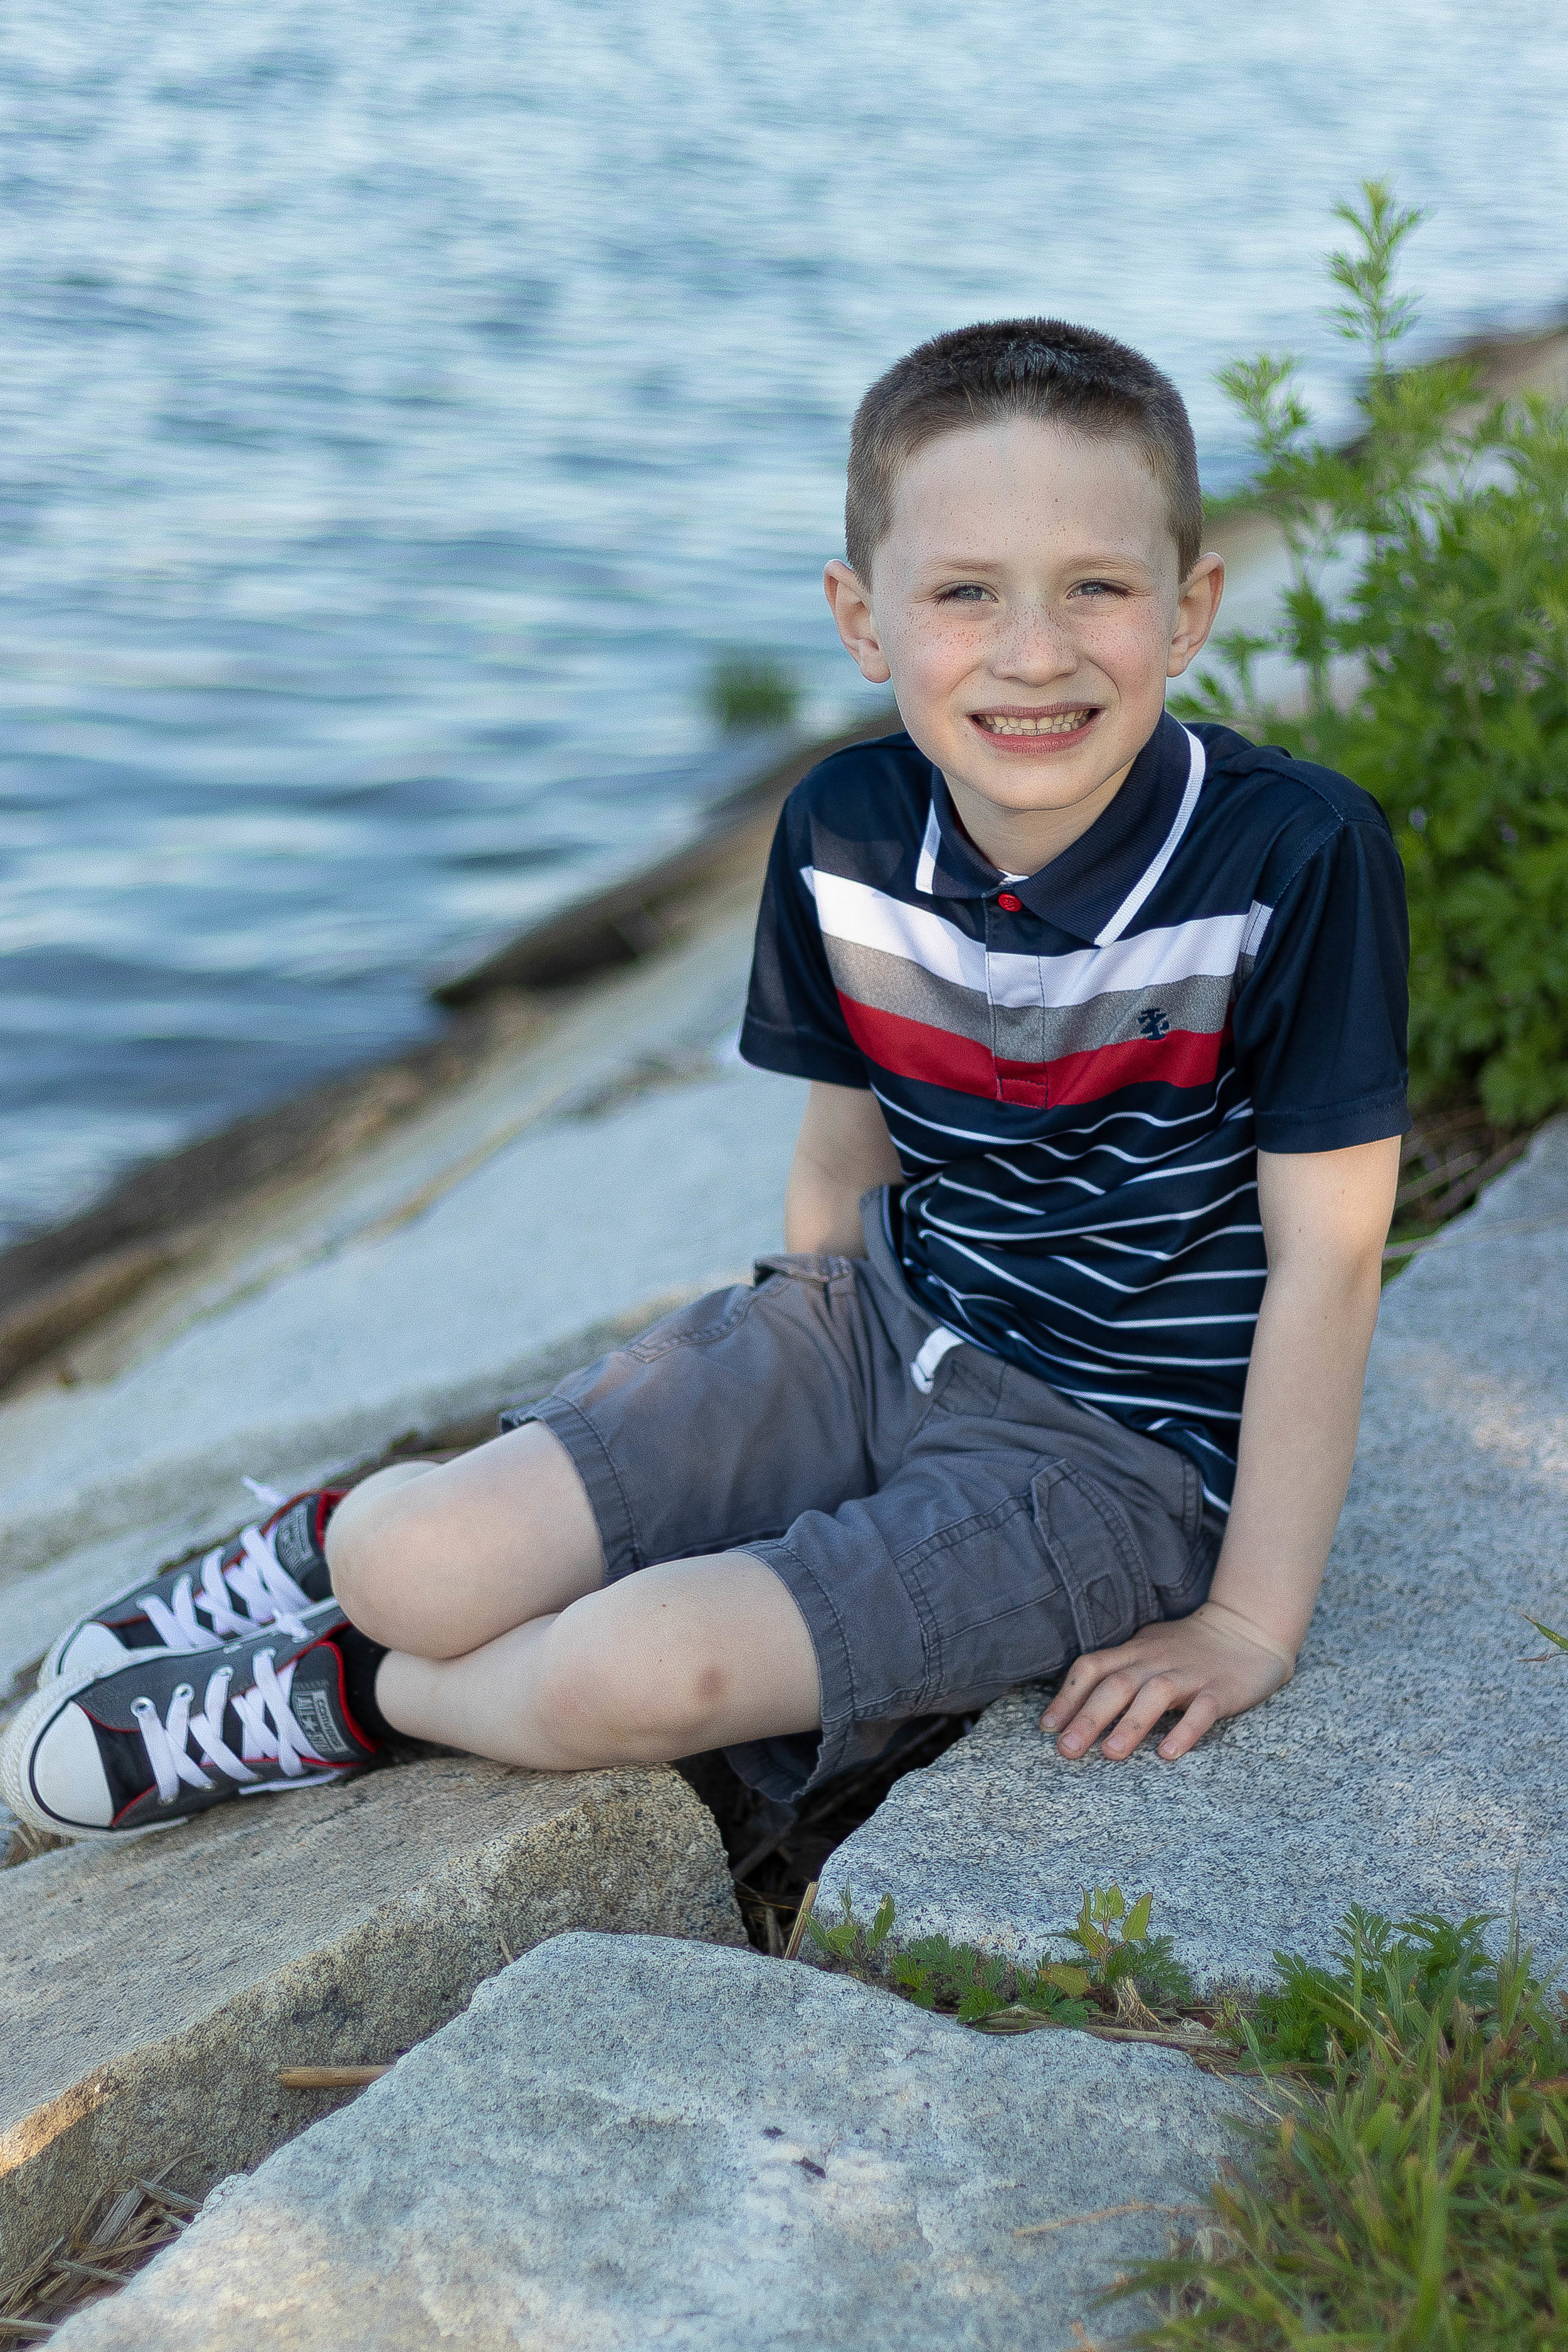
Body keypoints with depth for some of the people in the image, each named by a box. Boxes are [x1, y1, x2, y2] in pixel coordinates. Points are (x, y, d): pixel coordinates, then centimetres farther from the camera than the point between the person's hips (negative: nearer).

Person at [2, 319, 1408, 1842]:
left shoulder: (1299, 861, -22)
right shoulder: (845, 832, -7)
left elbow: (1325, 1258, -17)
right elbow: (844, 1158, 7)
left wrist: (1250, 1626, -13)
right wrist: (779, 1409, 14)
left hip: (1116, 1451, -4)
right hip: (884, 1330, 4)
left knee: (639, 1671, -25)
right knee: (428, 1570, -12)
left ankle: (346, 1689, 6)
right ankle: (345, 1544, 25)